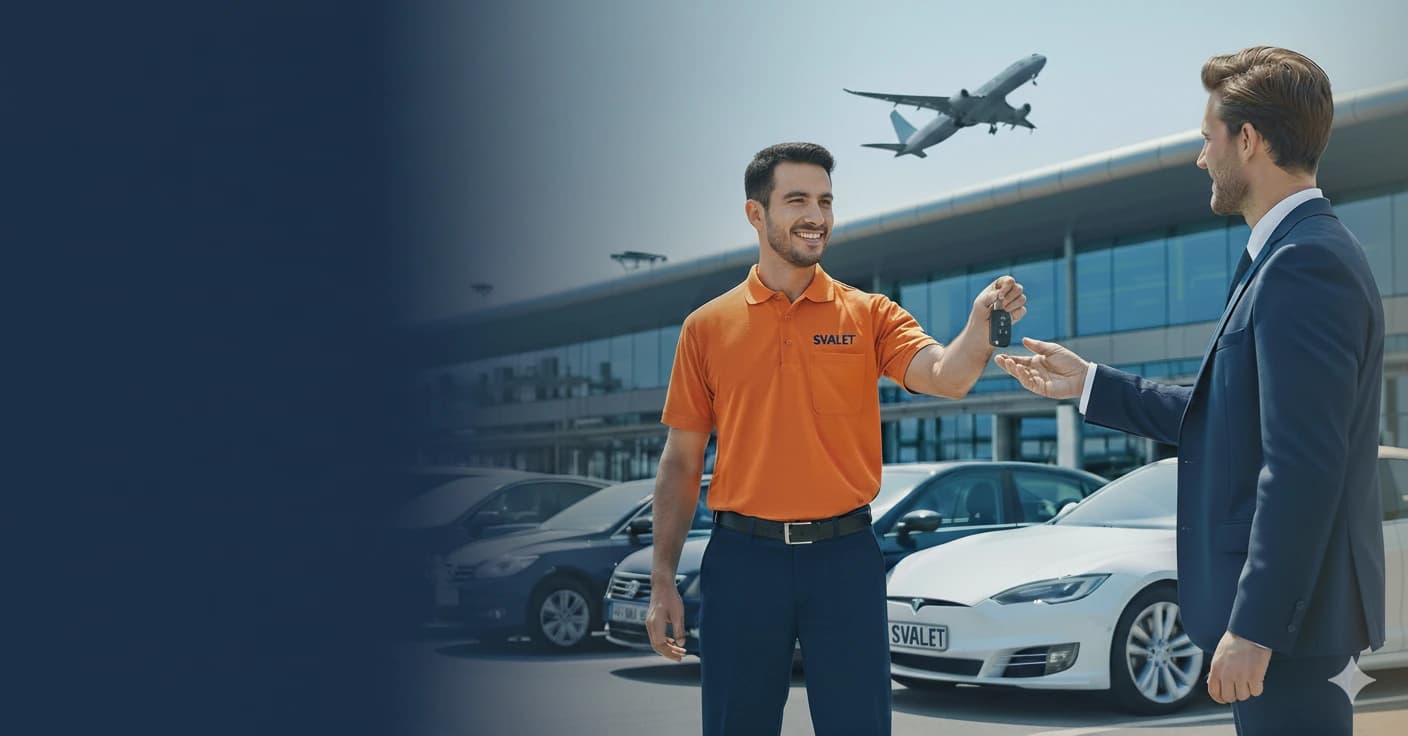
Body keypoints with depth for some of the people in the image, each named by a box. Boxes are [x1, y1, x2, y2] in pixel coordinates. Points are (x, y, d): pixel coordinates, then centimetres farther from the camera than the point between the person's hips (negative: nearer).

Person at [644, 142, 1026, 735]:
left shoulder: (868, 314, 4)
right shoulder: (707, 326, 5)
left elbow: (945, 376, -14)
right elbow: (681, 461, 6)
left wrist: (981, 321, -34)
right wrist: (662, 580, 1)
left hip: (843, 553, 0)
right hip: (743, 554, 0)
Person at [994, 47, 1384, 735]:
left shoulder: (1305, 265, -19)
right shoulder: (1304, 254, 13)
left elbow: (1303, 466, -25)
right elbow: (1228, 415, 17)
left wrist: (1254, 627, -24)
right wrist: (1089, 384, 21)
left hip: (1286, 611, -10)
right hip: (1278, 606, 10)